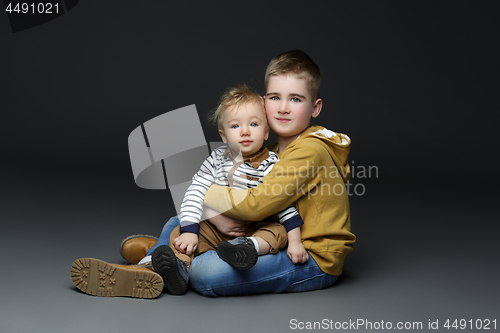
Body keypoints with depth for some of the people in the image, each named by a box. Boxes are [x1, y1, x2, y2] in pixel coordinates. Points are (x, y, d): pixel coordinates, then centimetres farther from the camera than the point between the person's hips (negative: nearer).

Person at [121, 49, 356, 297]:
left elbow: (256, 204, -27)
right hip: (280, 244, 9)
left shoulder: (310, 152, -19)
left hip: (313, 261, -9)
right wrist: (216, 215, -16)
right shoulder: (272, 153, 11)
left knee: (205, 272, -24)